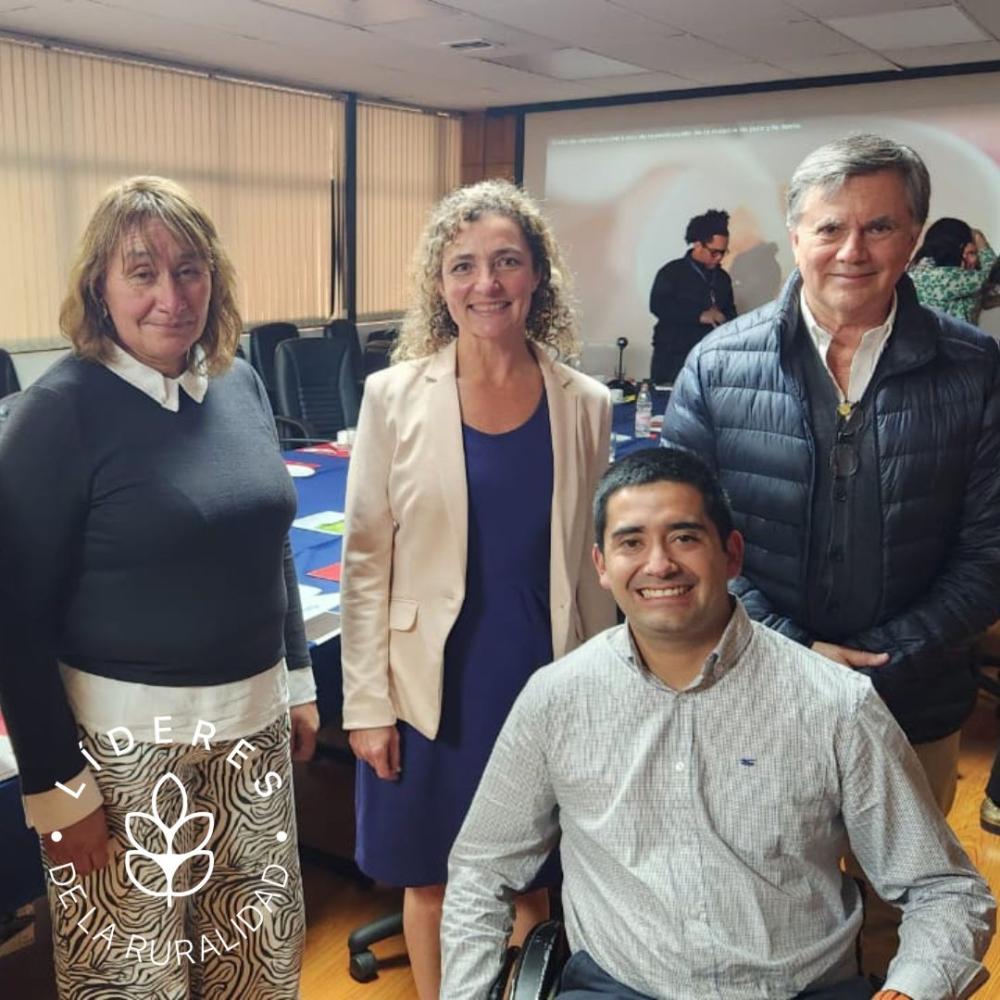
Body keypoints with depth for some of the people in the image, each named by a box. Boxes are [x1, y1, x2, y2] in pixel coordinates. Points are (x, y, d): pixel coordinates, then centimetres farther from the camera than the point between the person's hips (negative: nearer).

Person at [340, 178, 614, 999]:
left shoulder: (585, 405, -3)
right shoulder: (396, 395, -7)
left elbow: (592, 562, 4)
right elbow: (366, 558, -4)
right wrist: (368, 702, -5)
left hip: (545, 684, 1)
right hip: (433, 685, -1)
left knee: (533, 880, 17)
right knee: (432, 879, 17)